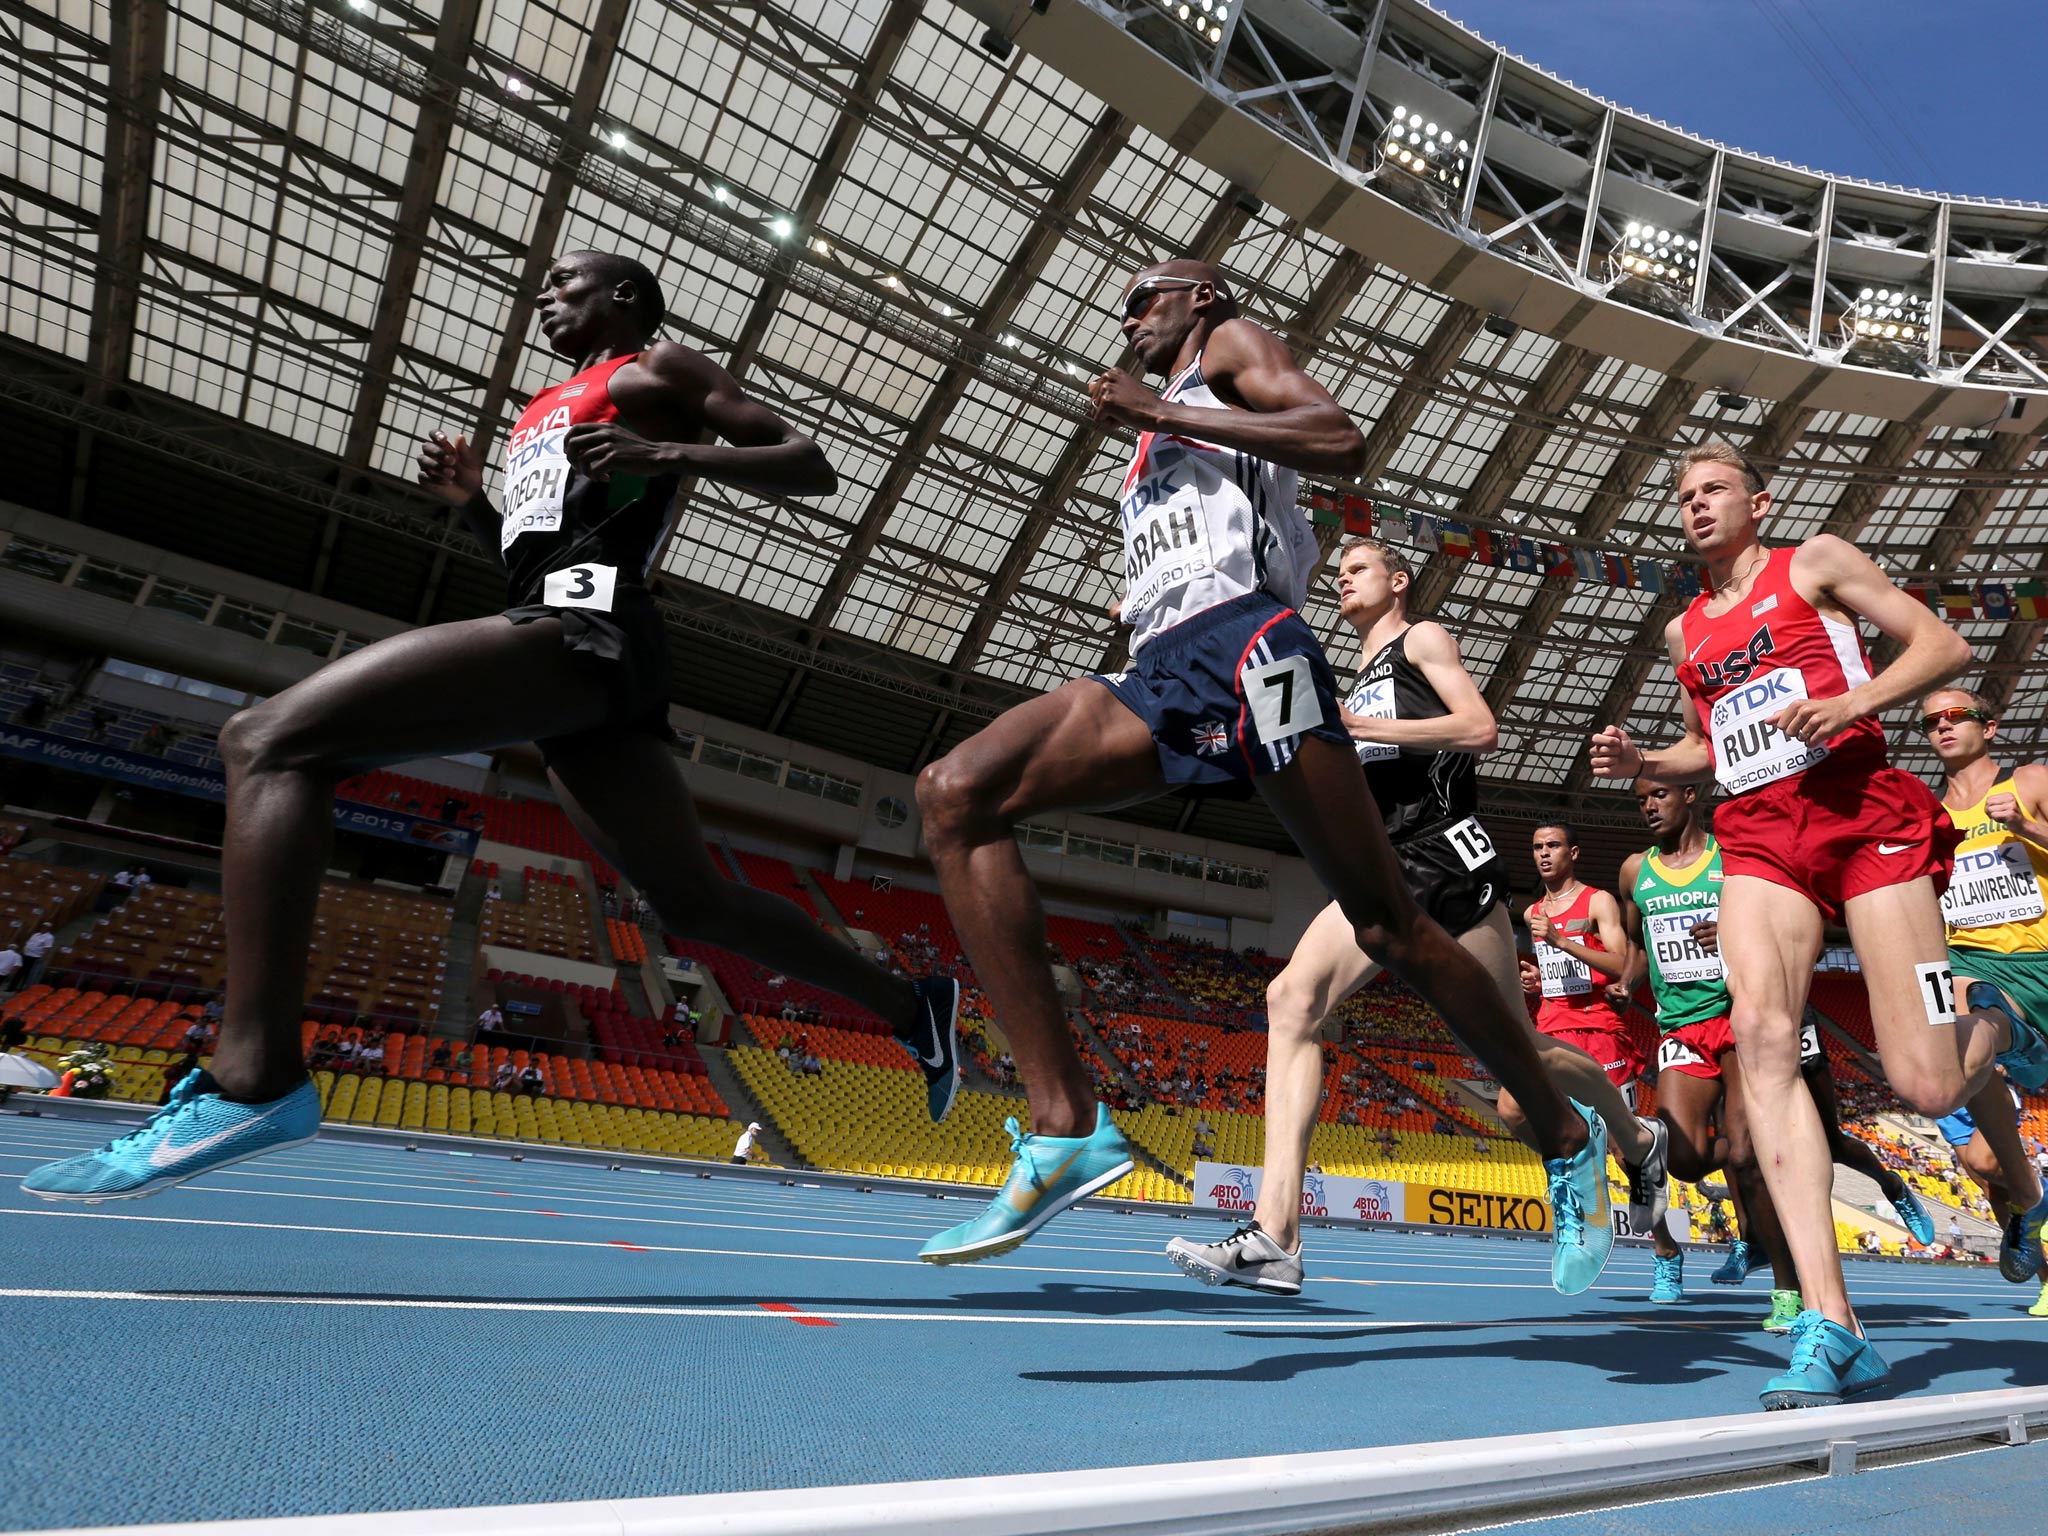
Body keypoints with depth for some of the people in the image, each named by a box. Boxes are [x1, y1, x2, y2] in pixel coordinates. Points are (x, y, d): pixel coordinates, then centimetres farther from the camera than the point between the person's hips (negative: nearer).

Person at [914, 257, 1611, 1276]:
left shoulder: (1232, 344, 16)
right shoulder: (1154, 437, 37)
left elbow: (1342, 443, -4)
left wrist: (1161, 412, -2)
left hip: (1241, 639, -7)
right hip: (1156, 670, 7)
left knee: (1387, 929, -6)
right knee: (954, 798, -15)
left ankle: (1565, 1137, 18)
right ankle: (1066, 1125, -22)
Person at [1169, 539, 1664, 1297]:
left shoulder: (1423, 638, 6)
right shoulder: (1359, 681, 26)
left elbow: (1480, 727, -10)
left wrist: (1356, 726, -14)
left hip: (1447, 857, -6)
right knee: (1292, 996, -18)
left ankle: (1635, 1139, 37)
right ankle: (1274, 1239, -26)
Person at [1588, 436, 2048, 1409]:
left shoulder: (1816, 562, 10)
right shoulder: (1684, 631, 23)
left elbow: (1945, 647, 5)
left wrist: (1857, 699, -14)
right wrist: (1639, 763, 9)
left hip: (1859, 806, -3)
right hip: (1757, 833, 4)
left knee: (1928, 1088, -9)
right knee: (1761, 1033, -23)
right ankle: (1831, 1327, -23)